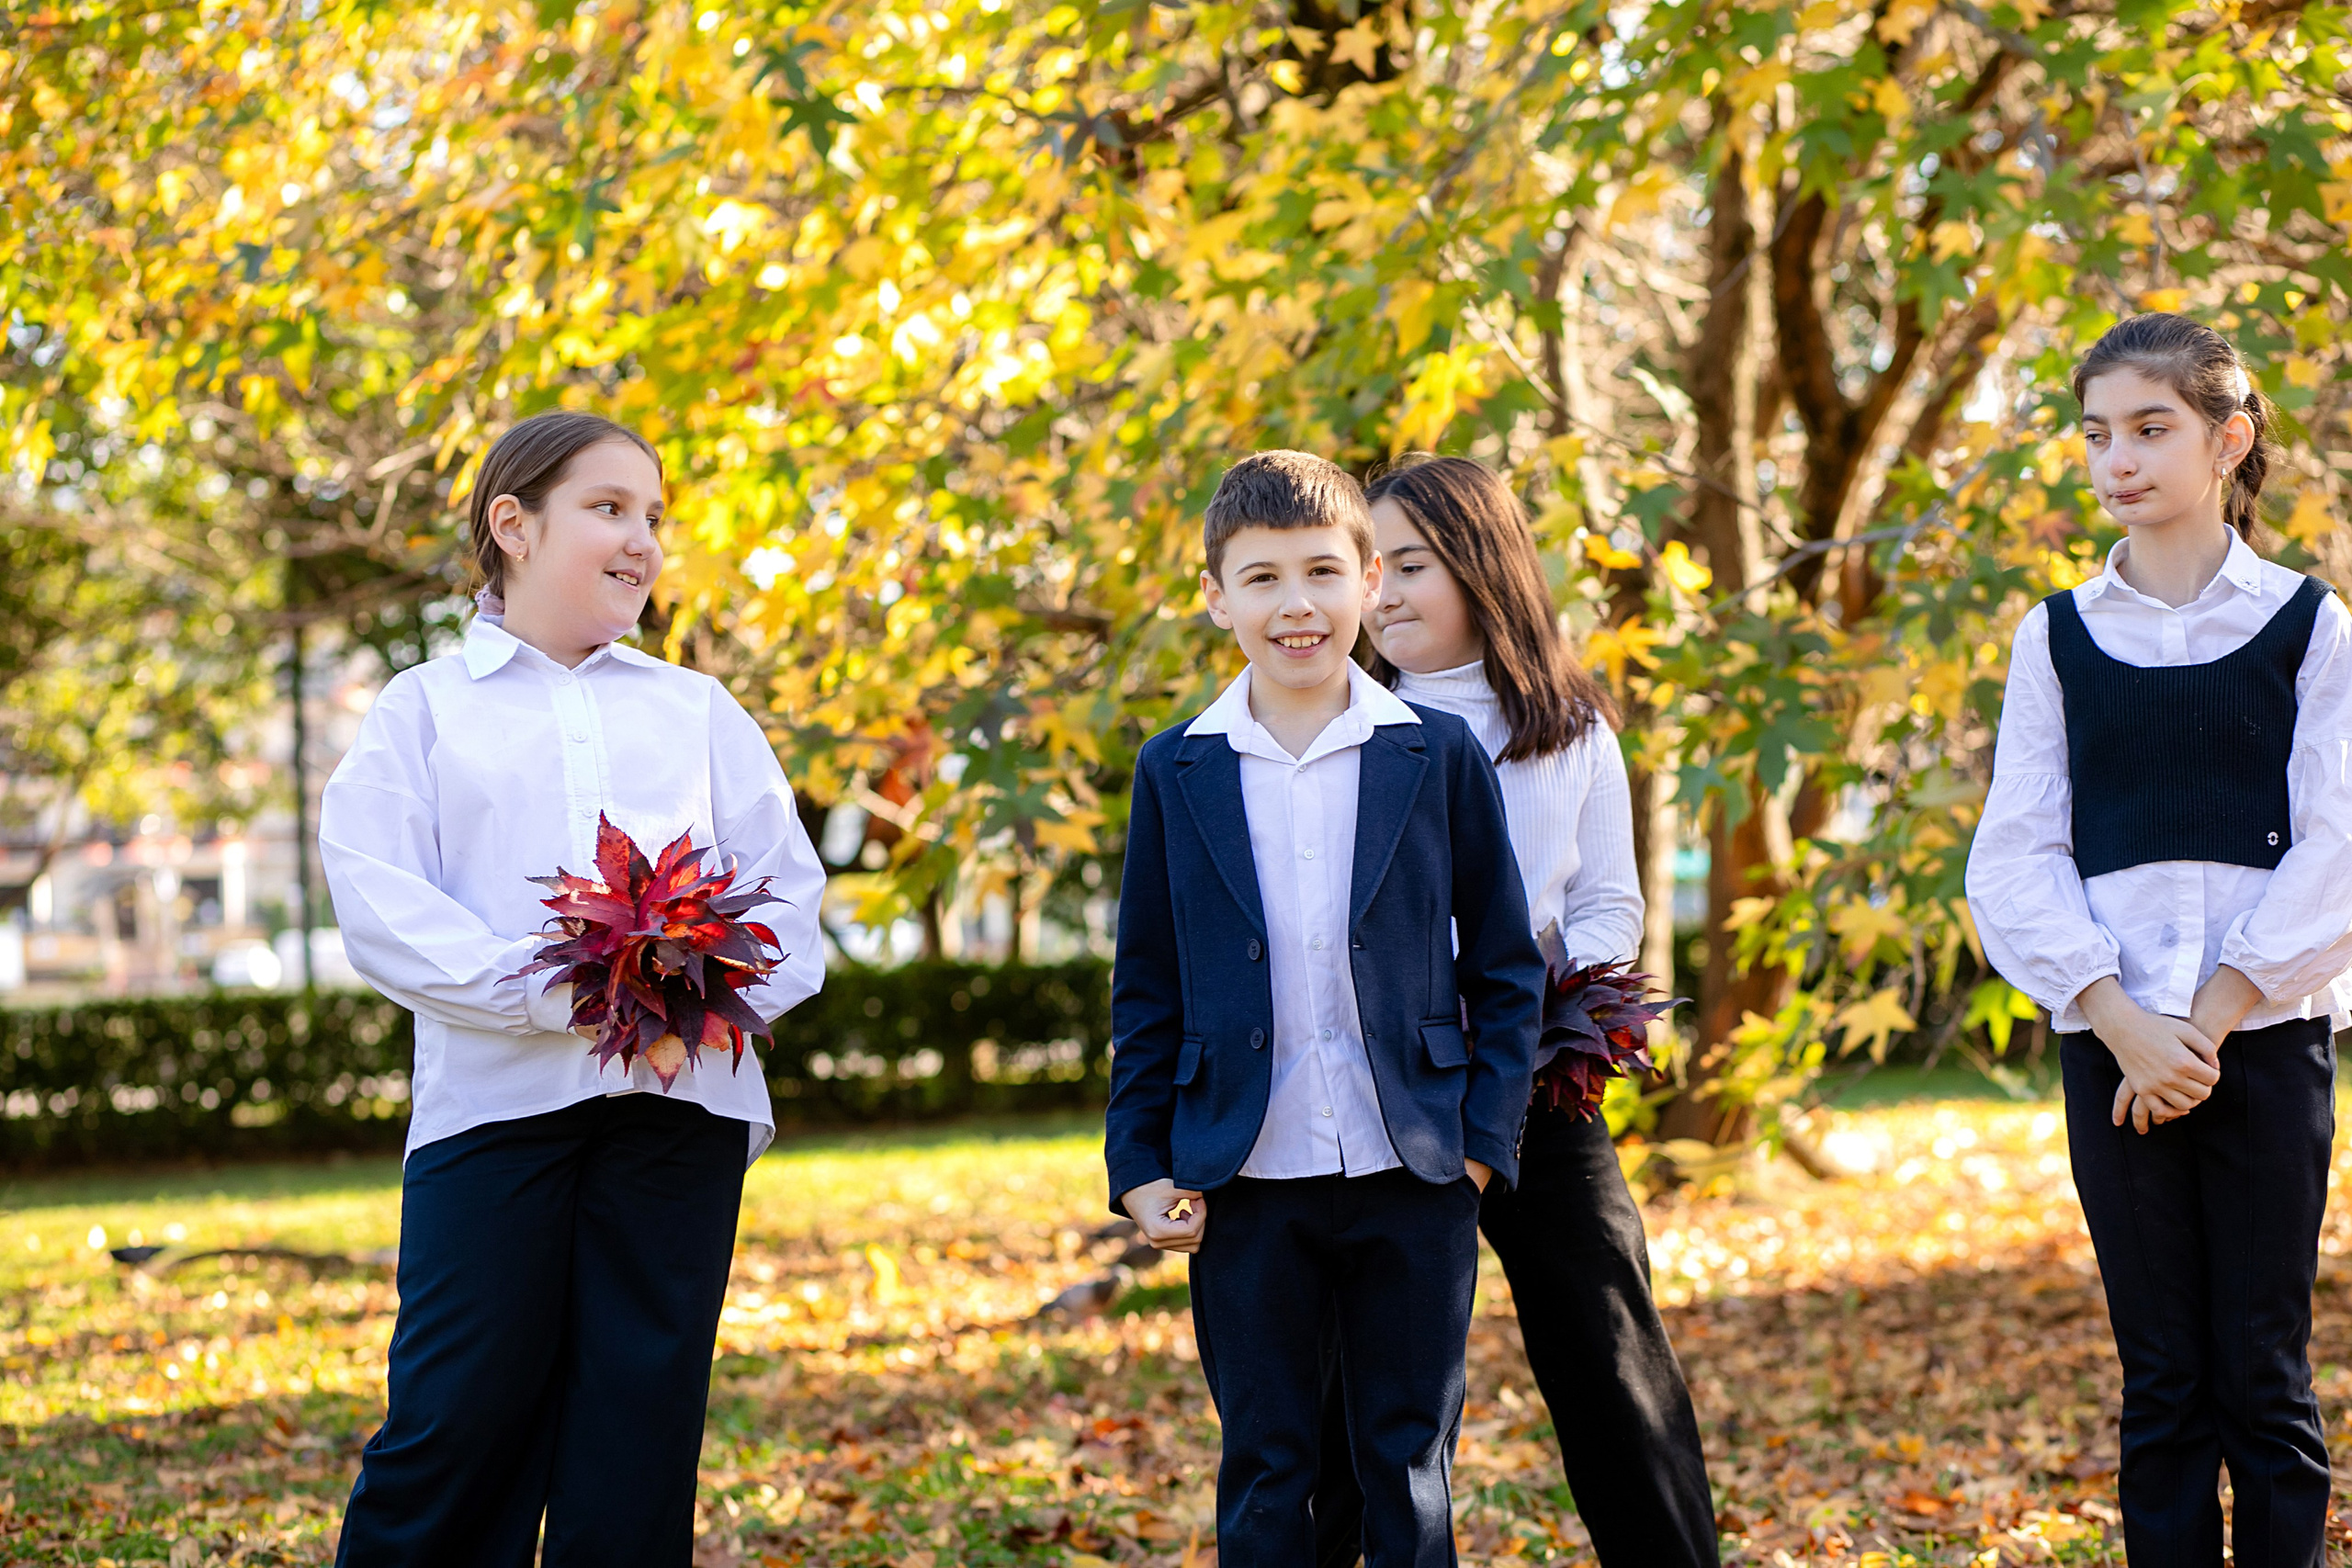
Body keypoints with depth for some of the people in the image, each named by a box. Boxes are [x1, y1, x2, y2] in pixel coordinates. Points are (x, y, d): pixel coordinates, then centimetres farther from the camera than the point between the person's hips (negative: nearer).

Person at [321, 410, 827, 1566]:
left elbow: (789, 888, 11)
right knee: (460, 1420, -8)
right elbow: (381, 907, -4)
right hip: (496, 1093, -3)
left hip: (680, 1097, 3)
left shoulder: (698, 711, 20)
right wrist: (557, 994, -17)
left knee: (643, 1424, 1)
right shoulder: (427, 708, 10)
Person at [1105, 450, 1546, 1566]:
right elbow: (1145, 990, 9)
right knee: (1264, 1475, 7)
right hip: (1246, 1182, 1)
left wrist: (1485, 1140, -2)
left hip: (1413, 1180, 0)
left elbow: (1506, 965, 5)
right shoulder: (1175, 774, 4)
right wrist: (1138, 1164, 3)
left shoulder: (1439, 757, 1)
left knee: (1409, 1471, 7)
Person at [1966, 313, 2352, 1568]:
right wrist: (2121, 1024, -10)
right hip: (2113, 1040, 1)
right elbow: (2014, 859, 3)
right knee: (2162, 1380, 3)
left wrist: (2210, 1021, -10)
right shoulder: (2058, 638, 8)